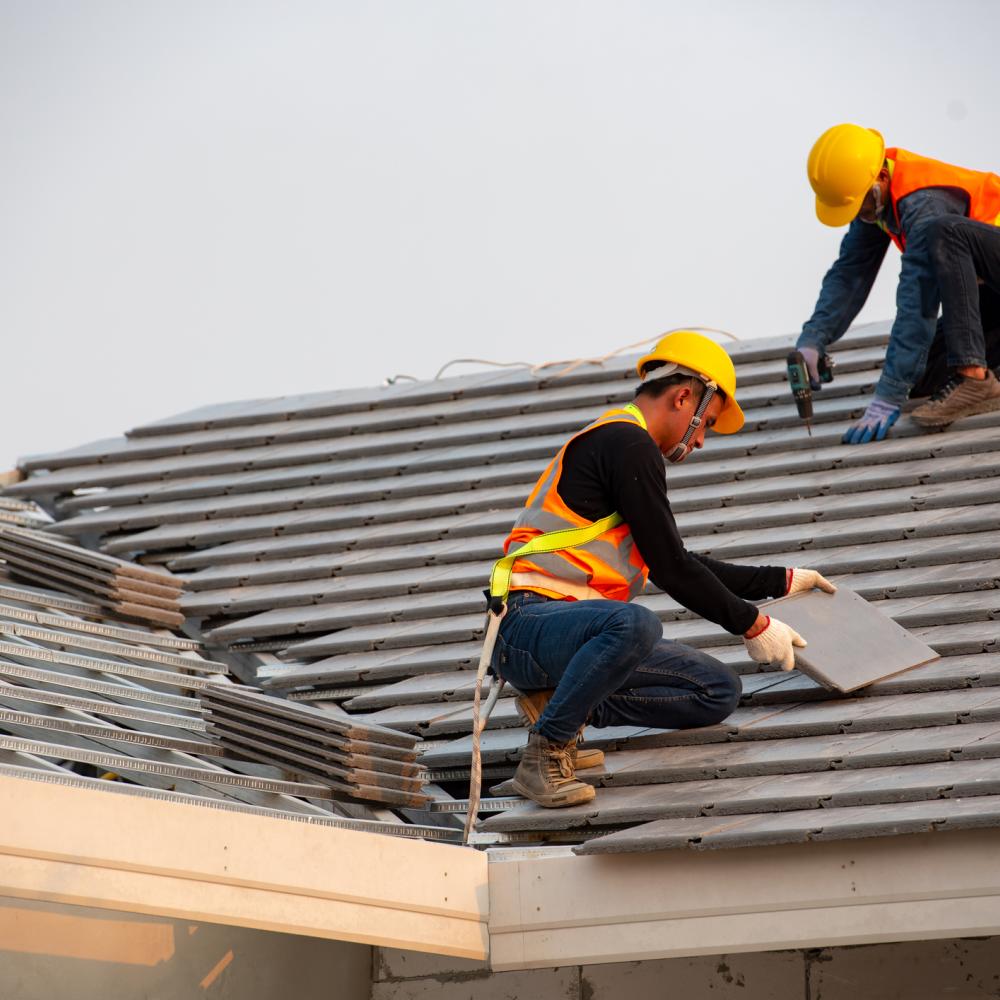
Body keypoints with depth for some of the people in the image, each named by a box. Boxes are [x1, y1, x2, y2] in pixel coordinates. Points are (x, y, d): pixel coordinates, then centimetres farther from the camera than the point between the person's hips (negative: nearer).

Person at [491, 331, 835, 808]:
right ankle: (544, 754, -25)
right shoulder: (627, 443, -9)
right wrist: (751, 625, -2)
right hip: (528, 623, -10)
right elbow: (669, 569, -11)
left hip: (574, 631, 10)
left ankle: (560, 704, 0)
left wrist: (780, 581, 36)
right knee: (633, 624, -41)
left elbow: (683, 565, 32)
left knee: (720, 690, 3)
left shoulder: (623, 443, 23)